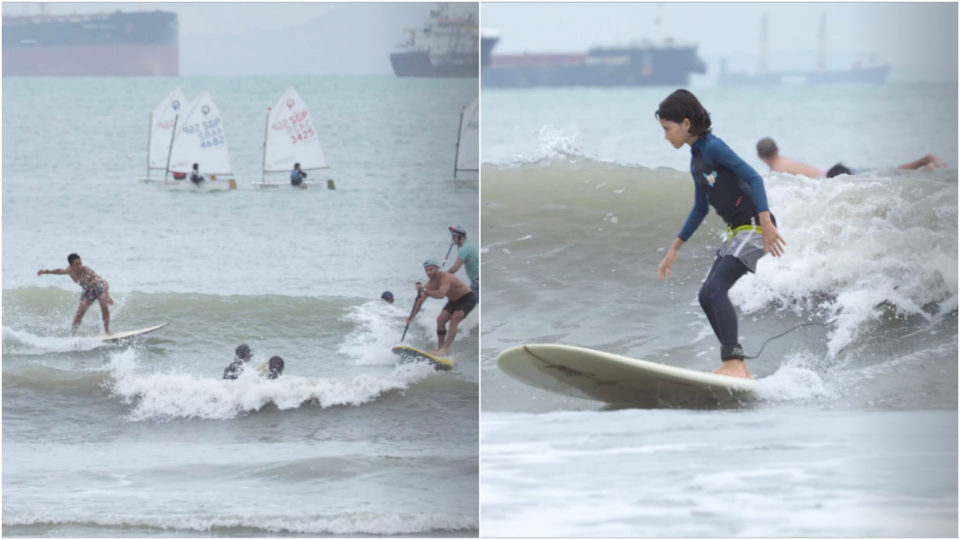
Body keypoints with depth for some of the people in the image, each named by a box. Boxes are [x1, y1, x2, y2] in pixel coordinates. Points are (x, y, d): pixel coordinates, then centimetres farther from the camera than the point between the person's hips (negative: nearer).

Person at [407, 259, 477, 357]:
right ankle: (441, 347, 9)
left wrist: (424, 291, -52)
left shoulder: (445, 278, -34)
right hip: (454, 300, 9)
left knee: (454, 320, -25)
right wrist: (412, 316, -16)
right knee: (440, 319, -3)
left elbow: (441, 294, -50)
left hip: (467, 298, -9)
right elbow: (420, 300, -6)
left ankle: (445, 350, -28)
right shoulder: (431, 283, -9)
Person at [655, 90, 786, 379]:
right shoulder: (696, 159, 16)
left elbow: (753, 178, -19)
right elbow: (700, 208, 27)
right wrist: (675, 249, 29)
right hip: (738, 233, 10)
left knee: (715, 289, -21)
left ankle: (733, 360, -24)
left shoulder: (713, 148, -12)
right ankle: (736, 366, 9)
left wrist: (766, 223, -30)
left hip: (755, 228, -10)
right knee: (707, 297, 7)